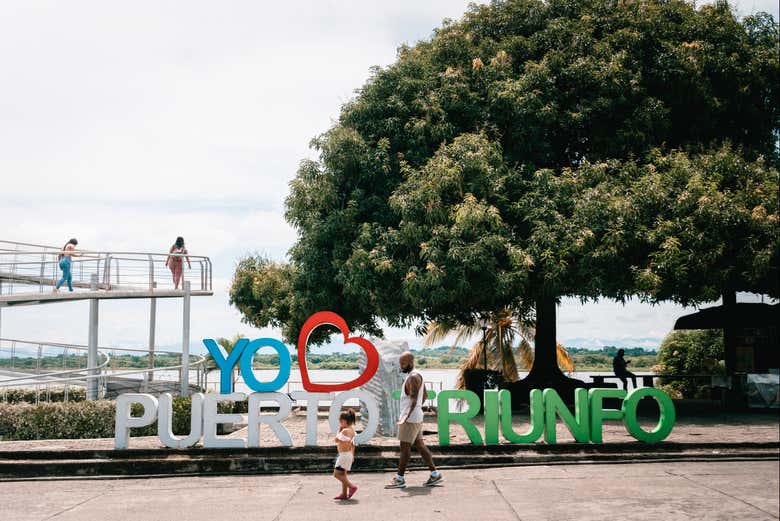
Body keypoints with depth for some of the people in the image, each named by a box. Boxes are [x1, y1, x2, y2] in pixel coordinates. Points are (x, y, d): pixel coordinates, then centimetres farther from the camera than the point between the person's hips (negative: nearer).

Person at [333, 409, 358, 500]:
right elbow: (353, 444, 16)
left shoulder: (345, 431, -20)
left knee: (337, 474, -6)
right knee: (343, 474, 14)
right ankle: (344, 494, 18)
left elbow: (337, 440, -18)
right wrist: (352, 455, 21)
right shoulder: (352, 429, 11)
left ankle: (351, 487, -7)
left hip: (344, 454, -10)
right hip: (349, 454, 10)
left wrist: (339, 430, -12)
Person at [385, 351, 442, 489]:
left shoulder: (413, 377, -16)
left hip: (410, 418, -10)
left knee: (405, 447, -5)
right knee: (420, 445, 11)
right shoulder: (417, 376, 16)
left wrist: (407, 415, -37)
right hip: (416, 417, 10)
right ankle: (435, 474, 12)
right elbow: (424, 396, 25)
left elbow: (414, 399, -26)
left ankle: (400, 479, 0)